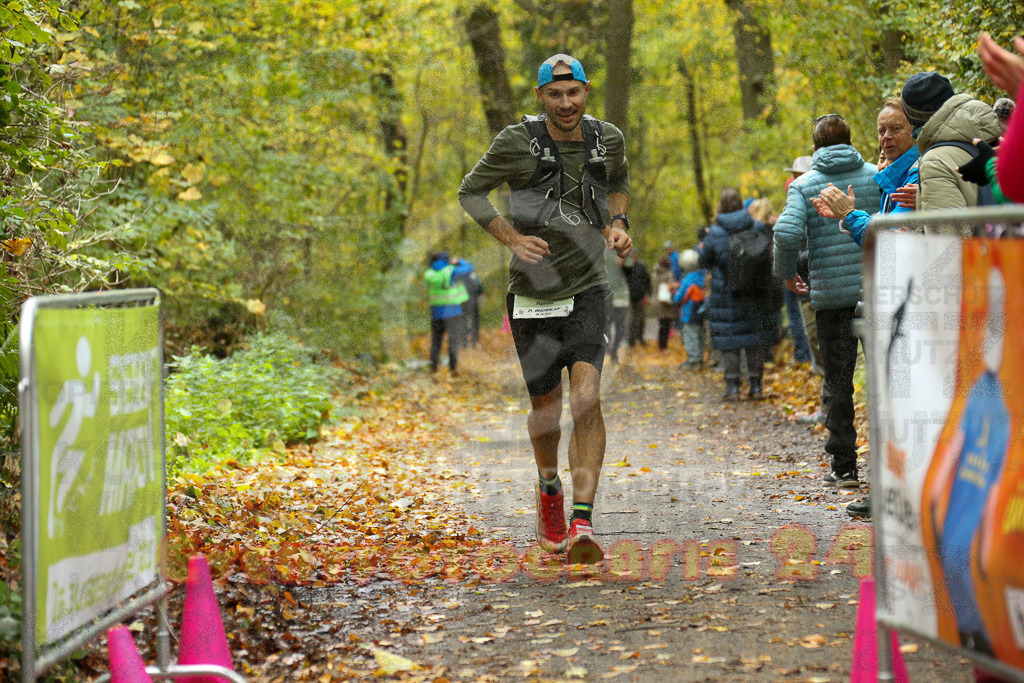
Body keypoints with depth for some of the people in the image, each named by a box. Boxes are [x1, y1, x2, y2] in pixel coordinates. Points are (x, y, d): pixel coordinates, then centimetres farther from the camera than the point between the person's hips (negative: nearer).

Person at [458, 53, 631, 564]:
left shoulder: (607, 139, 0)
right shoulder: (517, 143, -11)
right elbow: (471, 192, 0)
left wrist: (618, 223, 2)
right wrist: (513, 238, -15)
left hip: (587, 291, 1)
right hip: (532, 294, 0)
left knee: (587, 398, -19)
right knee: (546, 409, 11)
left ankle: (582, 525, -23)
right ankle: (549, 489, 42)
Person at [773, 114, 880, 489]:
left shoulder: (804, 185, 1)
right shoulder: (876, 176, 4)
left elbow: (787, 233, -13)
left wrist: (787, 273, 4)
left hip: (831, 293, -1)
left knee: (838, 383, 5)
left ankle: (844, 466, 6)